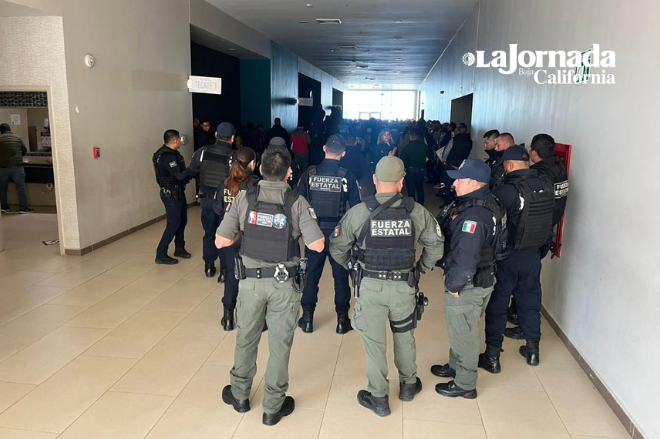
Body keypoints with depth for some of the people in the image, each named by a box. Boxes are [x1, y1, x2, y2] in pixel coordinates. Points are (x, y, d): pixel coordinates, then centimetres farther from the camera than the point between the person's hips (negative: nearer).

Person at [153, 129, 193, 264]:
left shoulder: (171, 153, 10)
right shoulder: (167, 156, -22)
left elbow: (180, 173, 10)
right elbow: (179, 175, -26)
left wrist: (189, 172, -5)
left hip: (178, 192, 10)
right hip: (171, 194, -10)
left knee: (182, 221, 16)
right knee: (173, 224, -5)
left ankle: (179, 248, 30)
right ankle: (161, 255, 4)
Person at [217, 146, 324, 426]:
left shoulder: (244, 198, -7)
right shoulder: (297, 202, -10)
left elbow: (221, 241, -9)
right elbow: (317, 245, -14)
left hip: (251, 281, 2)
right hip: (284, 284, -1)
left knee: (246, 339, 21)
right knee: (280, 344, 12)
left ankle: (240, 395, 39)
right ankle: (273, 407, 25)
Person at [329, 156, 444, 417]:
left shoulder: (359, 212, -13)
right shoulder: (417, 212, -7)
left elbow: (336, 247, -5)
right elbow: (436, 245, 2)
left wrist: (353, 267, 11)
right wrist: (421, 269, 15)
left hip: (370, 286, -2)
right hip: (404, 286, 2)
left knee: (374, 341, 13)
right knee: (405, 336, 23)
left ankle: (379, 398, 26)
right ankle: (408, 385, 43)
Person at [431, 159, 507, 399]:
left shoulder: (474, 215, -30)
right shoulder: (486, 202, 4)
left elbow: (465, 257, -32)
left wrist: (453, 284, -18)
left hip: (468, 285, -10)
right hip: (481, 278, 10)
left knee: (463, 333, 8)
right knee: (460, 329, 26)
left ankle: (465, 385, 27)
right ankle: (456, 366, 46)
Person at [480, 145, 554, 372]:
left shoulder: (506, 190, -23)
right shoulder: (546, 185, -4)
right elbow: (547, 219, 6)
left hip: (507, 256, -5)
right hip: (533, 254, 6)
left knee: (497, 305, 7)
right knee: (530, 301, 20)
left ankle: (492, 356, 16)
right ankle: (533, 350, 34)